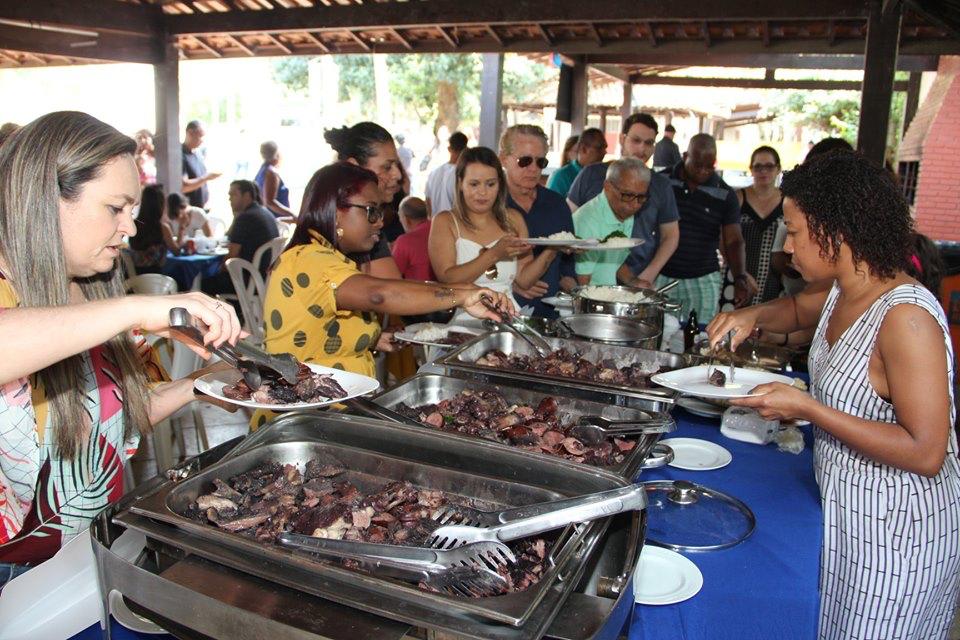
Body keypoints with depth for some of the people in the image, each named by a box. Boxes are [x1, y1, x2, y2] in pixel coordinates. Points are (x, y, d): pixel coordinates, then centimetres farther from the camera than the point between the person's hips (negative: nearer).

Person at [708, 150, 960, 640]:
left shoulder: (905, 316, -27)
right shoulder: (841, 291, -1)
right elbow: (799, 309, 23)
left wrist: (806, 408, -28)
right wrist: (753, 316, 1)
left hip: (896, 529, -8)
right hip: (845, 509, 8)